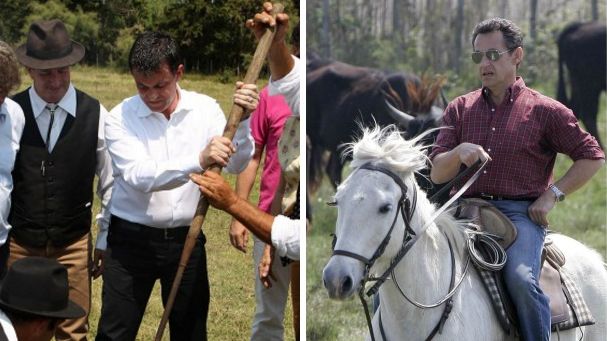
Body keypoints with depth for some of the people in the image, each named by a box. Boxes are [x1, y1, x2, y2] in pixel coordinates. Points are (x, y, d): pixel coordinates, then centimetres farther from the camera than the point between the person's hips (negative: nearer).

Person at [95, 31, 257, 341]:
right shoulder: (121, 118, -10)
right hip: (132, 240, -2)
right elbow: (139, 176, -25)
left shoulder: (205, 109, -1)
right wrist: (199, 160, -40)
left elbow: (236, 164, -8)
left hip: (186, 239, 3)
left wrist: (242, 120, -27)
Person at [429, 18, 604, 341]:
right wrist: (459, 153, -14)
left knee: (520, 278, -30)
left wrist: (552, 194, -2)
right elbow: (437, 174, 8)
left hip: (520, 213, -4)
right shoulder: (459, 109, 14)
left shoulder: (544, 111, 5)